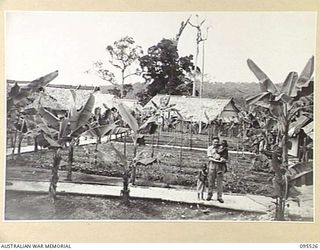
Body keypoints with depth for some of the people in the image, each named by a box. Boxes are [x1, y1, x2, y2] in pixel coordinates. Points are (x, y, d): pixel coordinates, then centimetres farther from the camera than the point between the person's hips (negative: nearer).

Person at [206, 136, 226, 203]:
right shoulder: (209, 148, 10)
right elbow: (210, 158, -1)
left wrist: (223, 159, -10)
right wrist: (218, 161, -13)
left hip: (220, 165, 1)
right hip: (212, 164, -1)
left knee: (219, 181, -2)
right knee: (211, 181, -1)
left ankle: (219, 197, 2)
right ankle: (209, 195, 10)